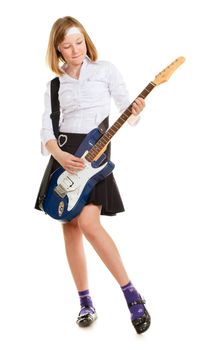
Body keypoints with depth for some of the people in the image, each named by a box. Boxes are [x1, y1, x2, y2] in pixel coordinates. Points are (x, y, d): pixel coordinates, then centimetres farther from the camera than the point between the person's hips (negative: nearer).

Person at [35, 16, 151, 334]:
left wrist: (135, 113, -24)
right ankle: (86, 303, 13)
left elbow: (127, 111, 0)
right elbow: (47, 128, 5)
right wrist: (59, 155, -14)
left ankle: (131, 294, -10)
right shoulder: (55, 84, 11)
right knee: (69, 228, 3)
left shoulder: (106, 70, 3)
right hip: (64, 155, 4)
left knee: (88, 223, -20)